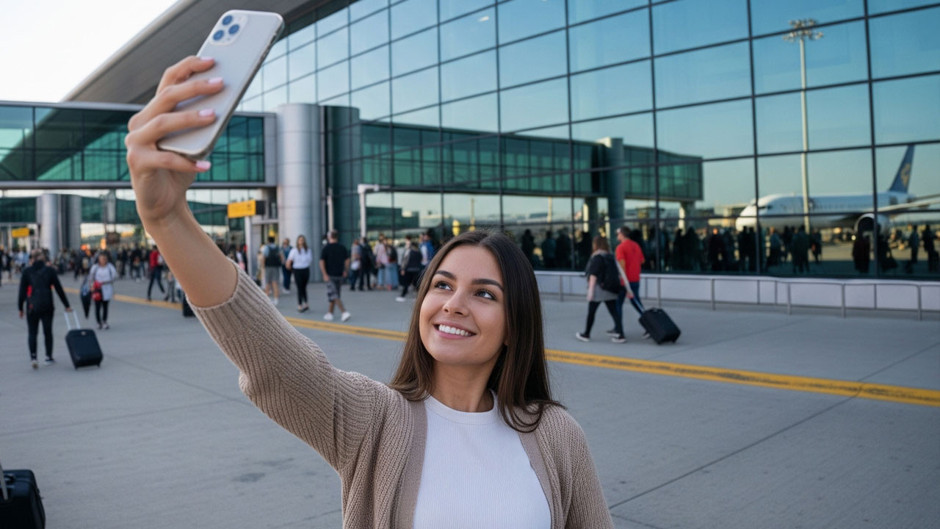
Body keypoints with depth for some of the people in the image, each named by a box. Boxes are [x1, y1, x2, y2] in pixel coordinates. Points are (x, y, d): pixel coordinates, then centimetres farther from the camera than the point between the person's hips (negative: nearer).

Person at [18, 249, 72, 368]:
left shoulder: (26, 271, -1)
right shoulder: (50, 270, -1)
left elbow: (22, 291, 0)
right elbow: (59, 289, 2)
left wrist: (20, 308, 7)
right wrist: (66, 305, 8)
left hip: (32, 306, 0)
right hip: (47, 306, 1)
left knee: (32, 332, 6)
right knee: (47, 331, 11)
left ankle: (33, 356, -9)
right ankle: (49, 357, 16)